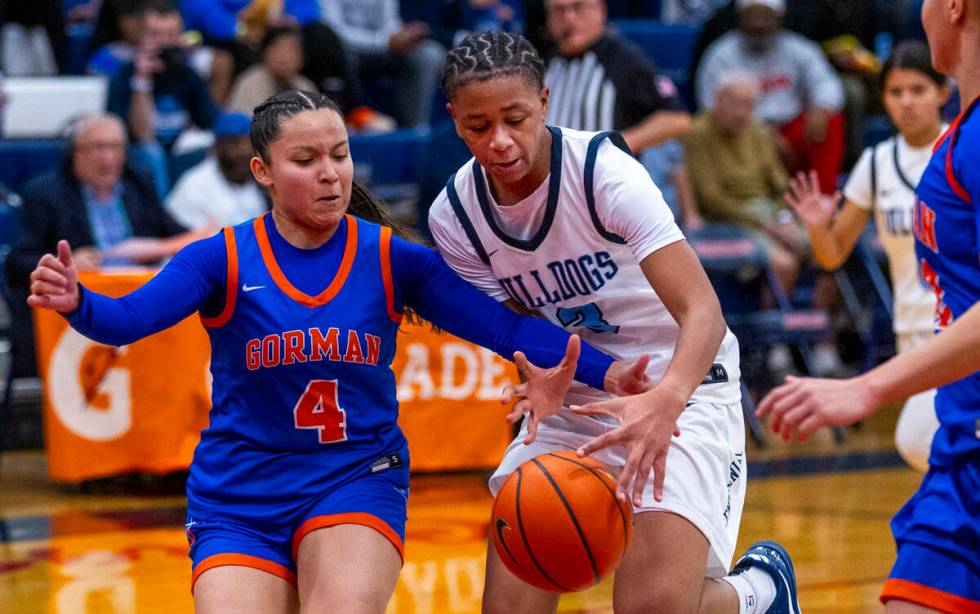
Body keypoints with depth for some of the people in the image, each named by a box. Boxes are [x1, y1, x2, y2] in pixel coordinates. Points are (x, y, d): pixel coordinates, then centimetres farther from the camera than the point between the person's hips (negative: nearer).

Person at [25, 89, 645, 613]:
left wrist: (607, 372, -21)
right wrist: (75, 302, -43)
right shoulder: (224, 259, -5)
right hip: (238, 501, 1)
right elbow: (128, 318, -20)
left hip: (357, 479, 0)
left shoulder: (392, 259, -1)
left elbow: (505, 326, -7)